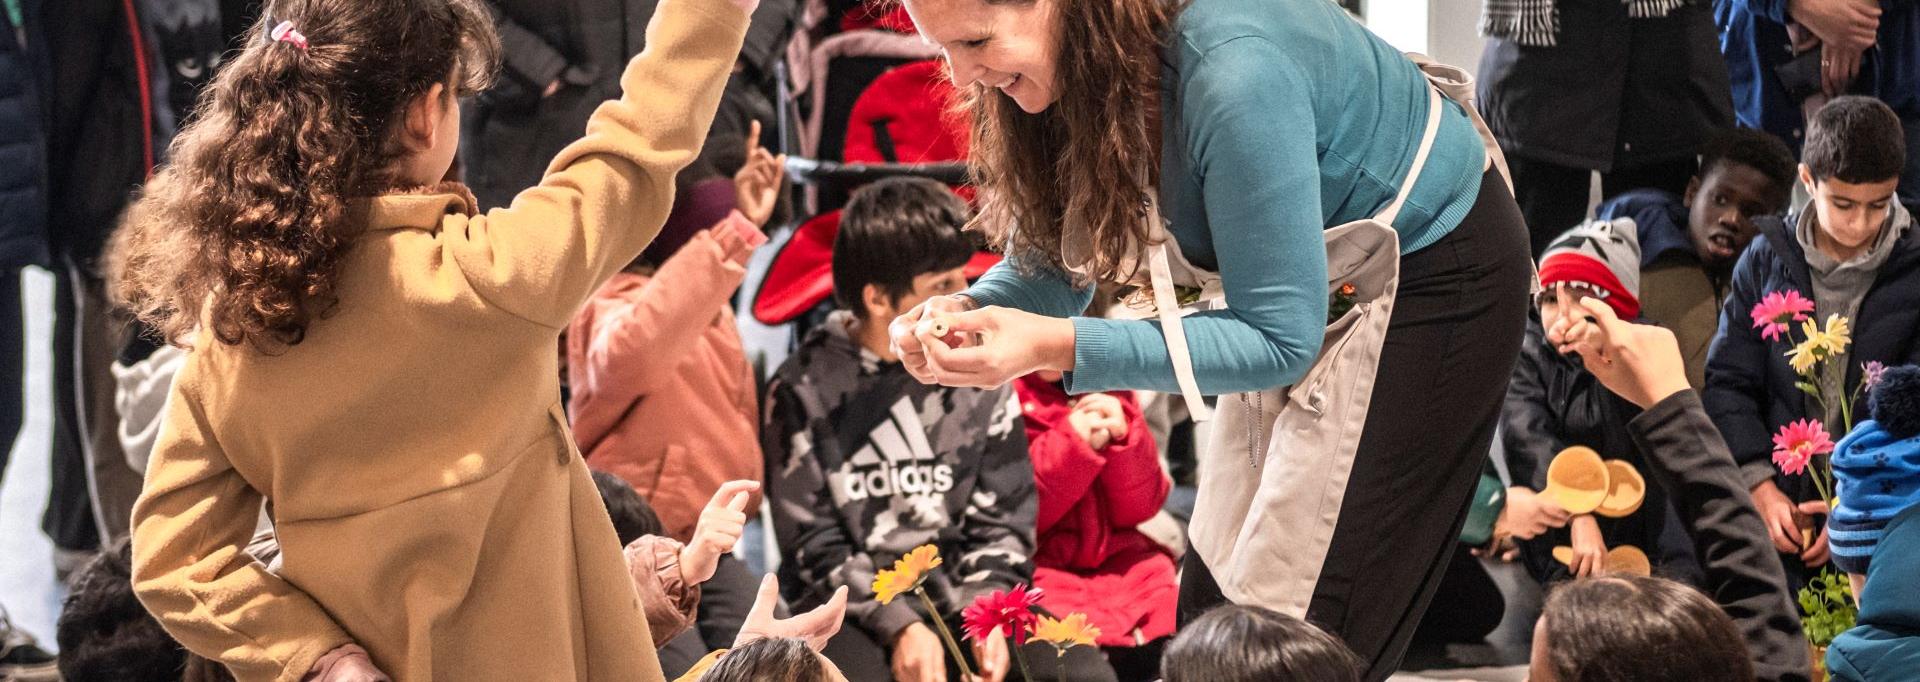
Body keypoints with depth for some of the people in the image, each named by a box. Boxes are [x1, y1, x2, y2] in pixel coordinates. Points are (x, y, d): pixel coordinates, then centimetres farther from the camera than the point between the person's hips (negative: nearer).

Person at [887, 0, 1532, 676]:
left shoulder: (1232, 73, -37)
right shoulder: (1073, 68, -13)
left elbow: (1280, 337, -31)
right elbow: (1050, 263, -1)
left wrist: (1055, 345, -38)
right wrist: (968, 312, -24)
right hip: (1311, 287, 8)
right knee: (1213, 601, 9)